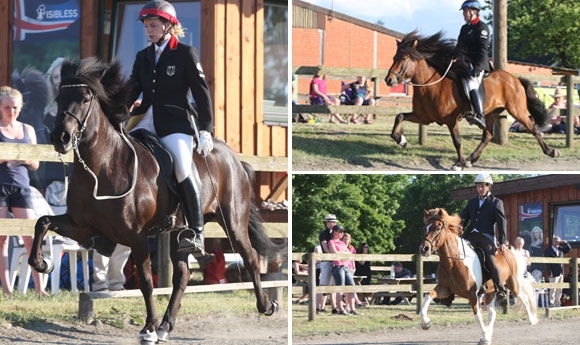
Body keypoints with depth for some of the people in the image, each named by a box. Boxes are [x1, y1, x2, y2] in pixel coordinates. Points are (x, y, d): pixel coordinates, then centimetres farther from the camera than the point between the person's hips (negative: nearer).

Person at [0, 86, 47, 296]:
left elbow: (35, 165, 14)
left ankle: (39, 287, -3)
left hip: (21, 187, 3)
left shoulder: (28, 130, 12)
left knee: (31, 237, -4)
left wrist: (26, 159, -7)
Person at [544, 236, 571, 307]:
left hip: (561, 272, 7)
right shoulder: (548, 250, -6)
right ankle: (552, 303, 1)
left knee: (559, 289, 10)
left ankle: (557, 303, 16)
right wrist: (550, 272, -17)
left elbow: (569, 249, 20)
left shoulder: (561, 249, 12)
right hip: (554, 273, -7)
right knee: (553, 289, -4)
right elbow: (547, 263, -10)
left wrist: (565, 242, 1)